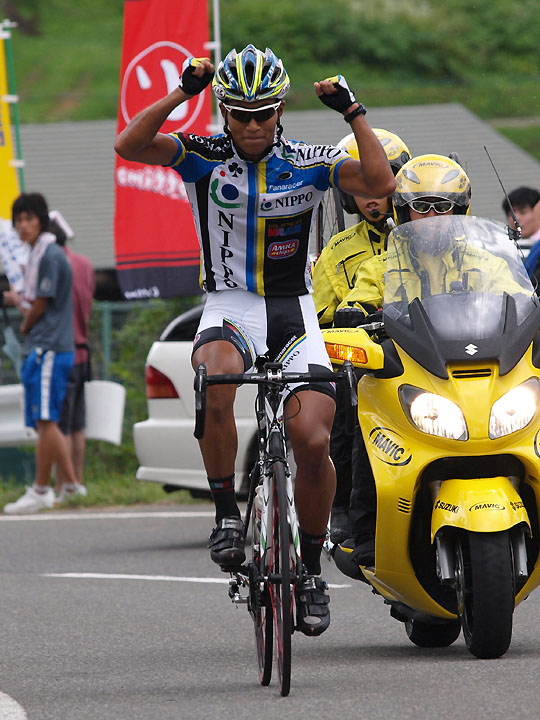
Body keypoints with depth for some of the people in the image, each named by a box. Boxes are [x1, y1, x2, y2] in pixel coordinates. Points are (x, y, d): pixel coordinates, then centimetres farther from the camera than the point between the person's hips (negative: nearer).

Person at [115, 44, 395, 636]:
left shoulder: (306, 163, 3)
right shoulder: (204, 157, 0)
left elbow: (379, 183, -10)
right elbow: (129, 146, -15)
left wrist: (353, 114, -15)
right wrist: (182, 93, -22)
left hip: (293, 314, 1)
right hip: (228, 309, -1)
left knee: (312, 442, -15)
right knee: (215, 376, -37)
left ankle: (310, 568, 7)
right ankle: (227, 514, -22)